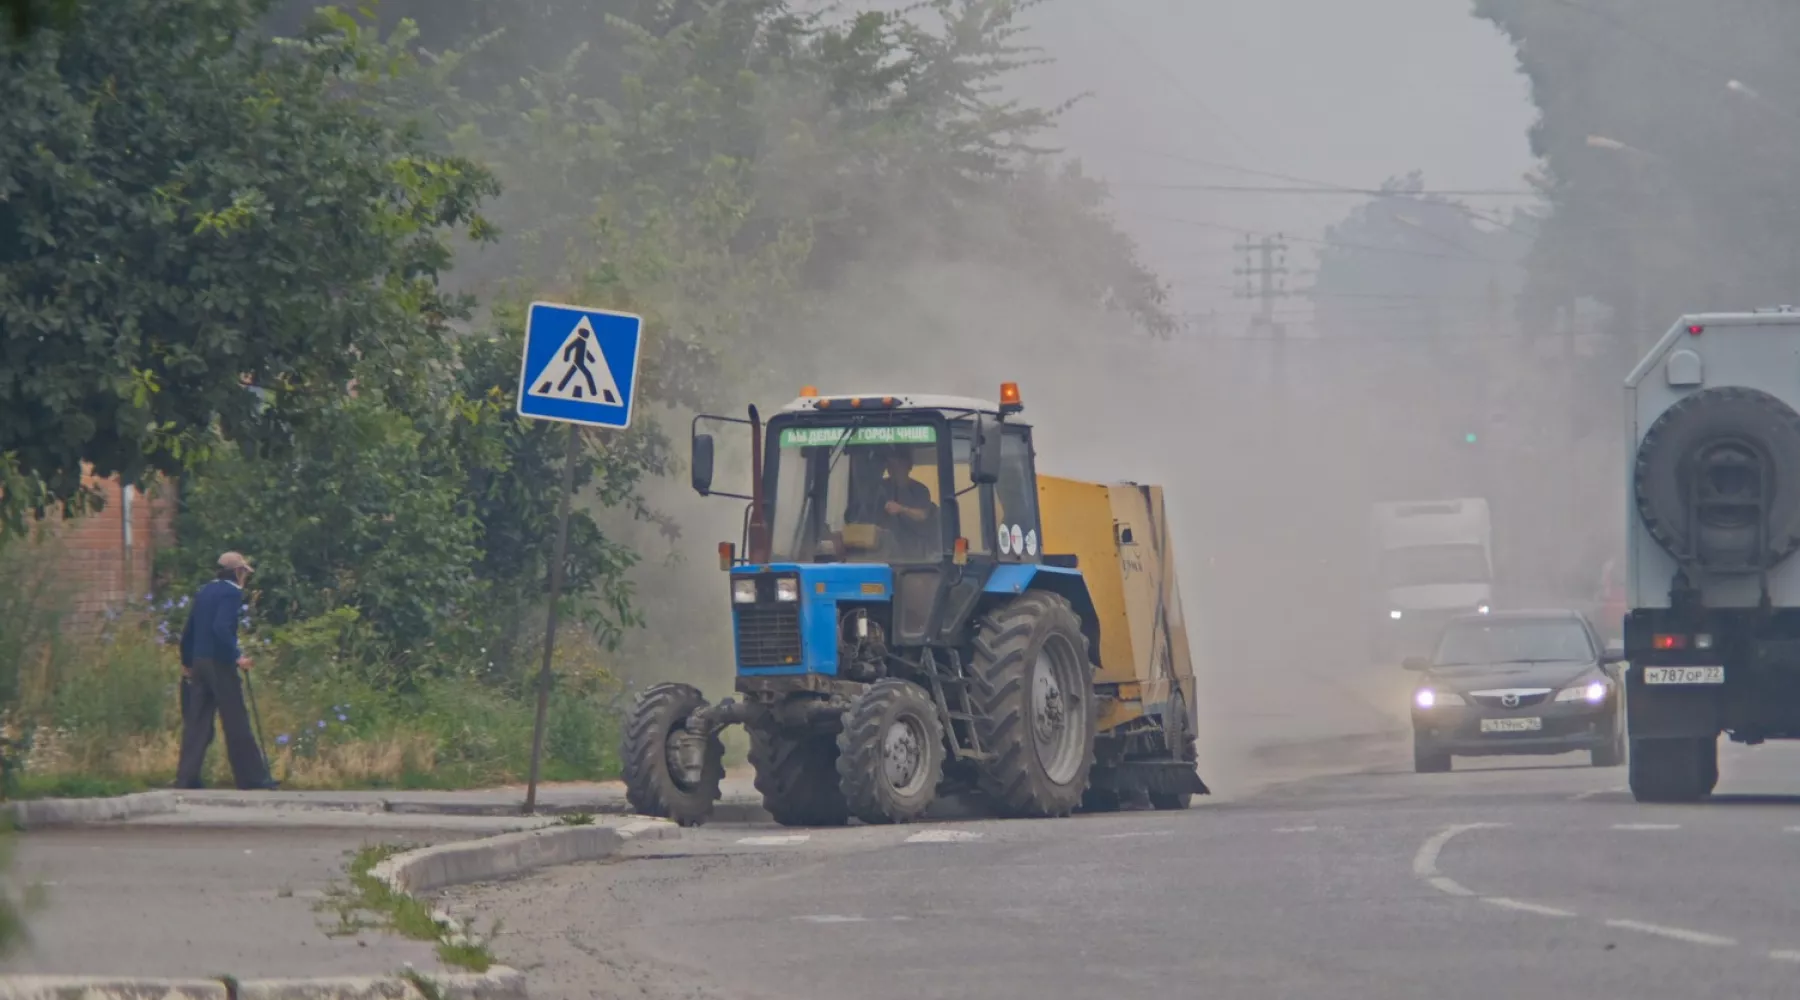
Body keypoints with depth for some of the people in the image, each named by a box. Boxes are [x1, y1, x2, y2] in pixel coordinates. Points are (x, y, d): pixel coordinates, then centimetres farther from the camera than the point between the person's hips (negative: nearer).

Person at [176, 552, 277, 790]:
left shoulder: (204, 592, 14)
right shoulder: (232, 593, -10)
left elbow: (188, 630, 18)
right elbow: (221, 628, -24)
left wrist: (187, 662, 26)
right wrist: (236, 657, -21)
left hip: (199, 663, 8)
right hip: (220, 664, -7)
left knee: (196, 723, 6)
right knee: (236, 724, -1)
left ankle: (186, 778, 2)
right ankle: (252, 778, 4)